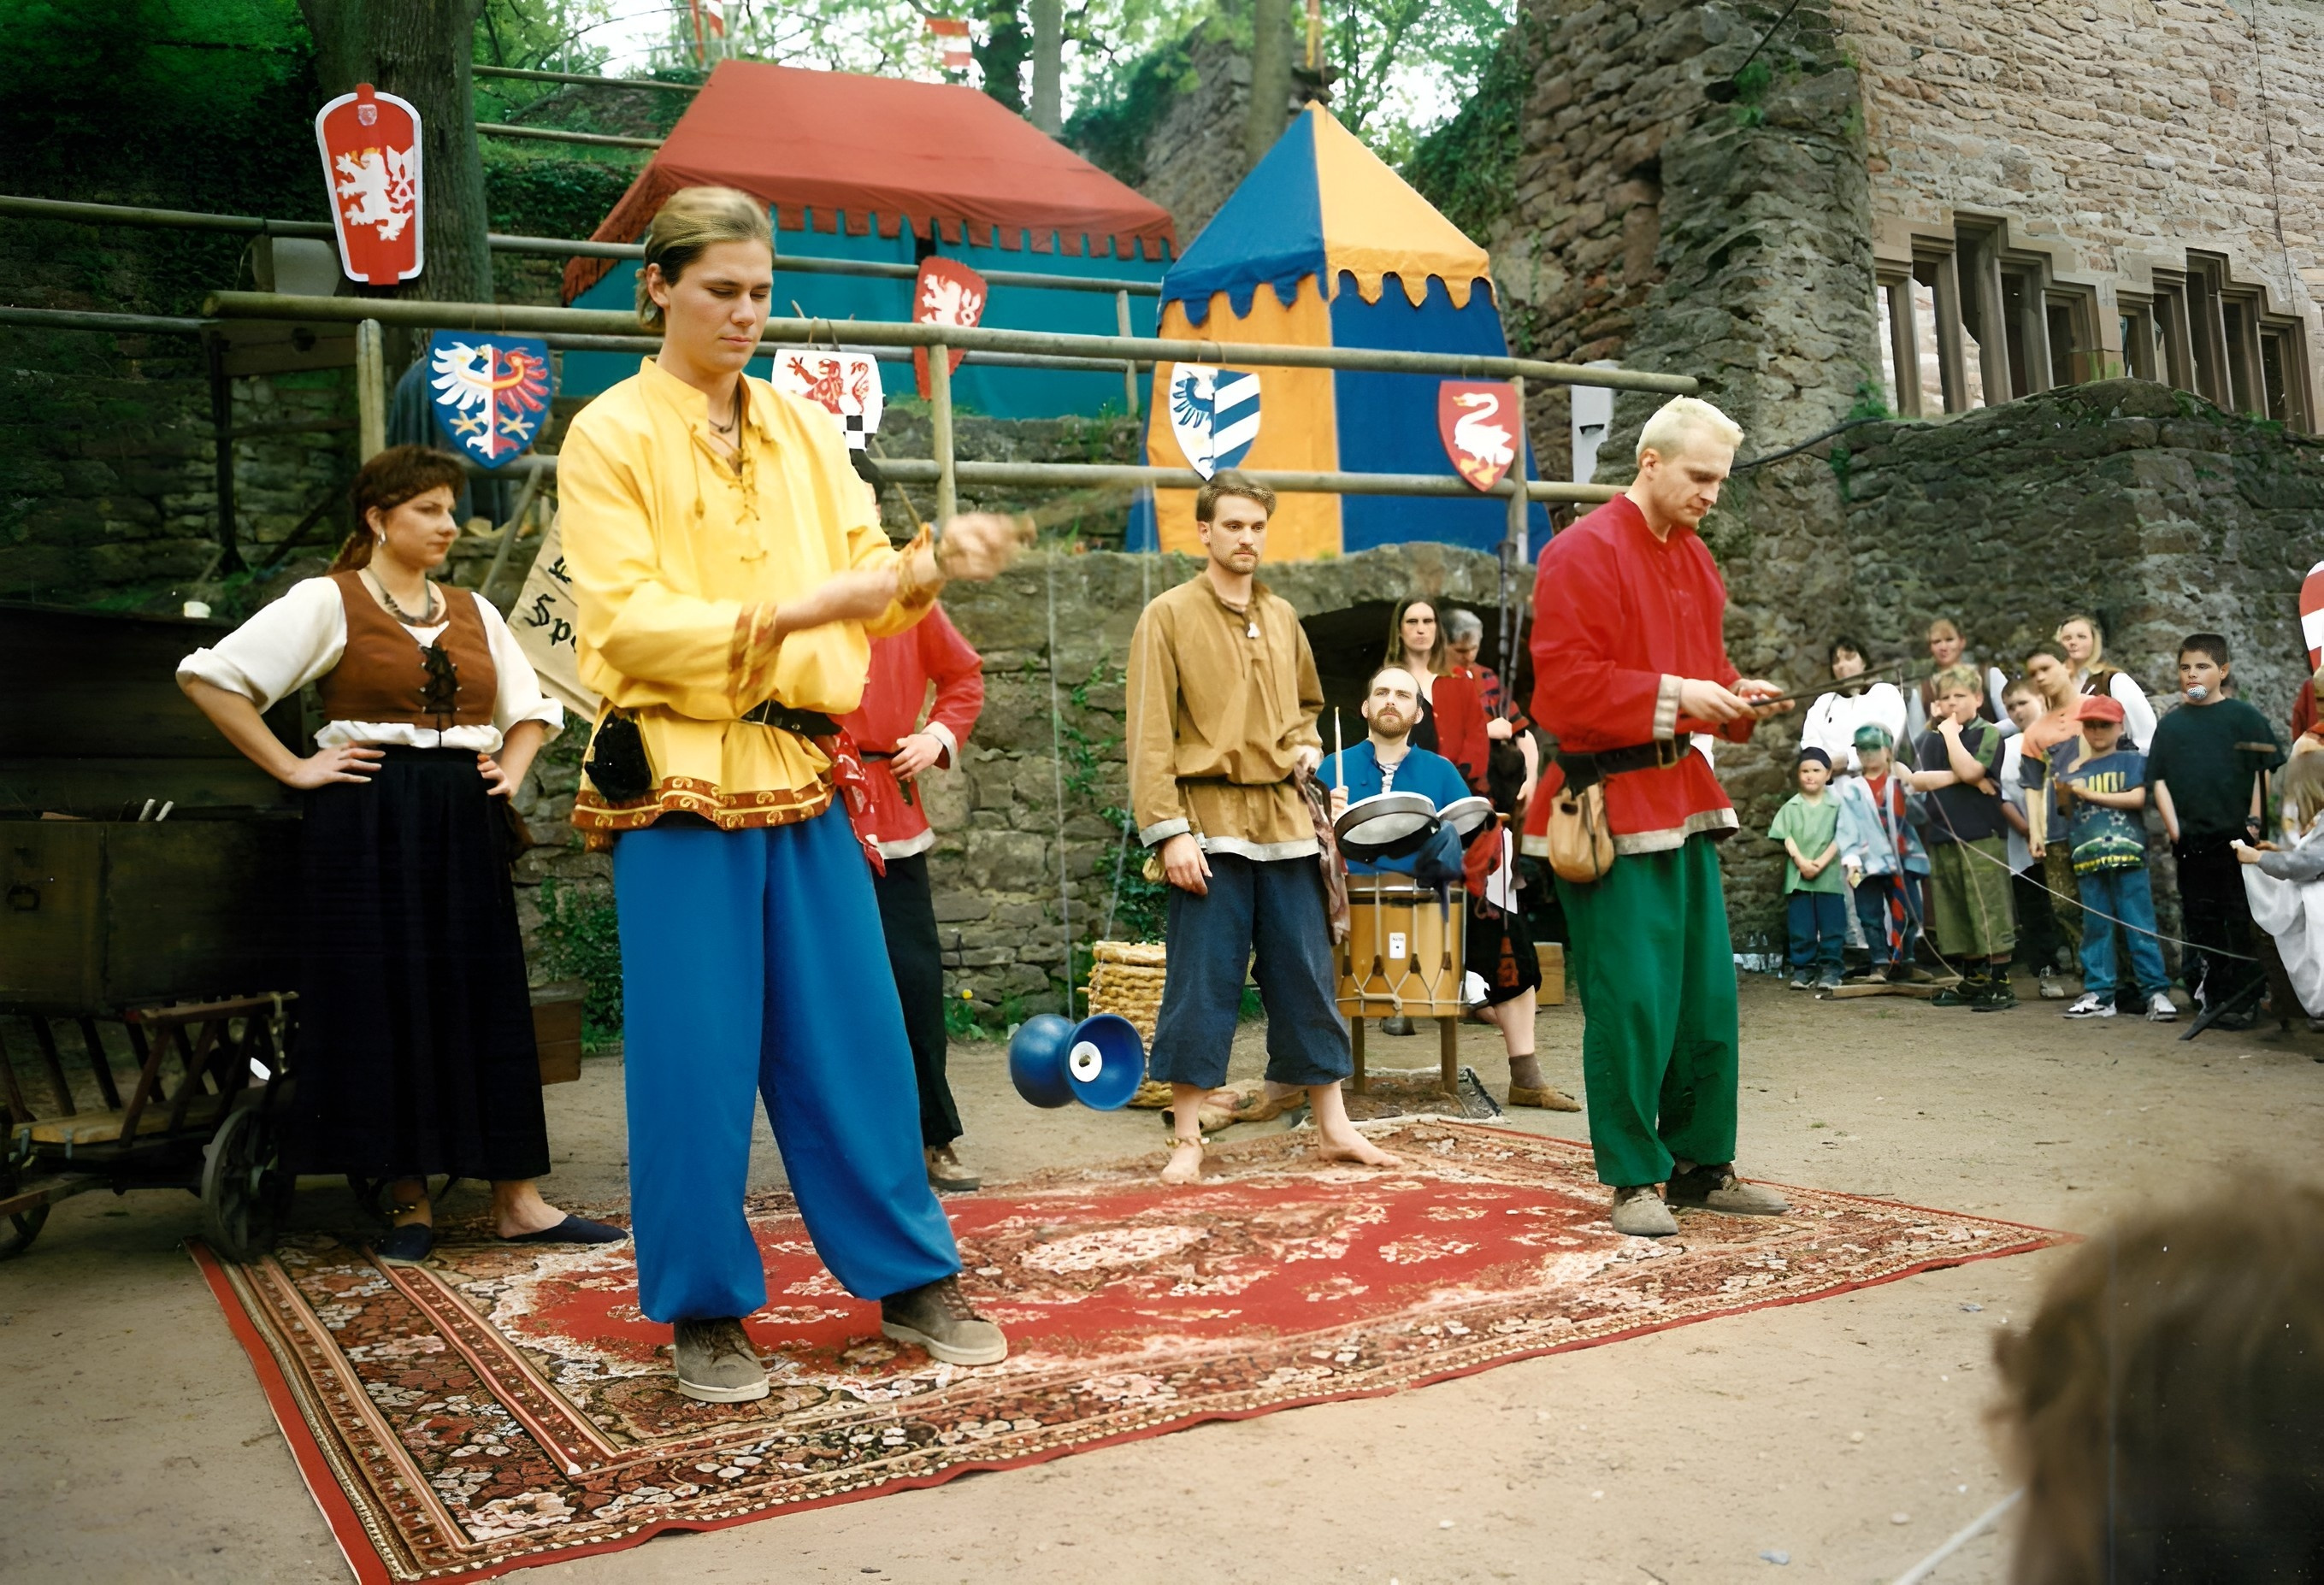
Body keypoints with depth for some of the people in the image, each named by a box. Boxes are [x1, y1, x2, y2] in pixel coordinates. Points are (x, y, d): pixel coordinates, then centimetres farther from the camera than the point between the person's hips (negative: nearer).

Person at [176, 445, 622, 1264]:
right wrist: (292, 769, -8)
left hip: (466, 824, 5)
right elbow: (208, 676, -6)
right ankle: (409, 1203, 10)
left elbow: (530, 708, 26)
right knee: (386, 1003, -1)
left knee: (489, 1002, 2)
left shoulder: (473, 611, 15)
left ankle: (516, 1197, 7)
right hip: (369, 823, -4)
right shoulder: (330, 601, 0)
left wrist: (511, 768, 7)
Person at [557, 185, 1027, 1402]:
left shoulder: (805, 429, 13)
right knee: (695, 1054, 0)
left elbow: (868, 578, 9)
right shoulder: (610, 434, -1)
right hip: (676, 782, -4)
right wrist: (786, 615, -21)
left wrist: (928, 567, -13)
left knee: (854, 1037, 7)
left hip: (803, 776, 4)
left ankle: (910, 1279, 20)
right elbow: (622, 619, -11)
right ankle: (704, 1310, 16)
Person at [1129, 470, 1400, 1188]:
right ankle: (1187, 1139, 10)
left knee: (1307, 976, 9)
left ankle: (1333, 1127, 18)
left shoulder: (1282, 616, 14)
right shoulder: (1169, 615, -3)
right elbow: (1150, 733, -8)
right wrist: (1169, 831, -16)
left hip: (1284, 819, 5)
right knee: (1201, 984, -1)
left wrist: (1305, 744, 7)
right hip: (1208, 821, -5)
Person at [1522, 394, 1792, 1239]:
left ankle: (1703, 1163, 23)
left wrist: (1735, 695, 2)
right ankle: (1635, 1178, 8)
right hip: (1610, 803, -8)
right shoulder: (1582, 553, -11)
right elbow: (1565, 685, -17)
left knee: (1707, 993, 10)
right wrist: (1672, 695, -19)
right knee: (1631, 998, -5)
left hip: (1683, 796, 8)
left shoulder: (1694, 558, 15)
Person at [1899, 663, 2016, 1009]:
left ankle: (2000, 983, -3)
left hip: (1982, 836, -6)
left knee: (1990, 910, -7)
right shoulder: (1931, 739, 14)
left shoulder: (1988, 734, 0)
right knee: (1956, 915, 10)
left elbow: (1968, 769, -16)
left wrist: (1952, 733, -5)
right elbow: (1919, 780, 0)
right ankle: (1973, 980, 19)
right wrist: (1960, 777, -11)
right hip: (1943, 836, 6)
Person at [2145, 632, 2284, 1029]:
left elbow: (2264, 771, 0)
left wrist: (2254, 822, -7)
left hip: (2236, 839, -3)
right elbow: (2159, 780, 8)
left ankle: (2242, 1001, 4)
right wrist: (2174, 829, -2)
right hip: (2191, 843, 3)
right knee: (2201, 922, 8)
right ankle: (2209, 997, 16)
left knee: (2240, 922, -1)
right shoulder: (2170, 724, 10)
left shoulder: (2243, 716, 2)